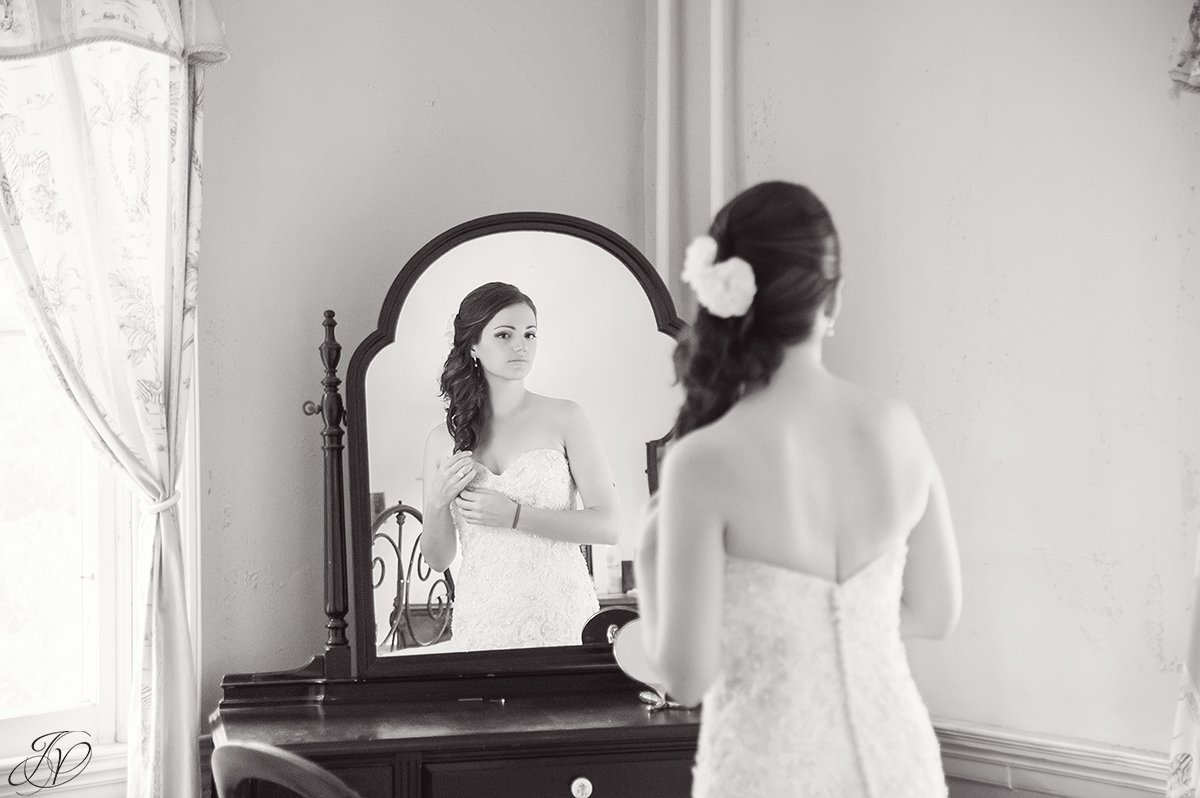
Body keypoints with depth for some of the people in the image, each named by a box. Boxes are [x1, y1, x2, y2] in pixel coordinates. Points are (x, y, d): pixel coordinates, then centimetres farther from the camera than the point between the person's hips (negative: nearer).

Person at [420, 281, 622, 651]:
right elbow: (438, 559, 9)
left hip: (559, 619, -1)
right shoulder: (443, 439, 5)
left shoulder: (564, 418, -2)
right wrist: (438, 502, -10)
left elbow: (609, 526, -8)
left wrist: (513, 516, -15)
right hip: (480, 622, 2)